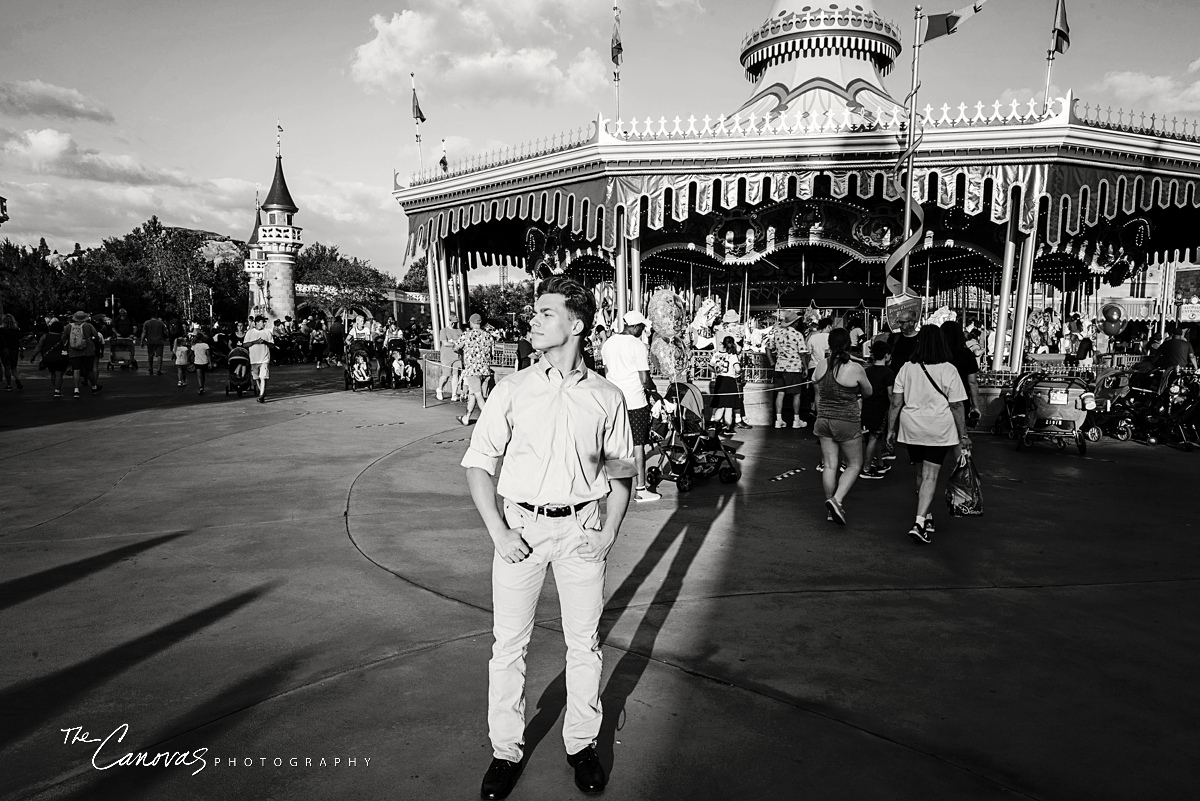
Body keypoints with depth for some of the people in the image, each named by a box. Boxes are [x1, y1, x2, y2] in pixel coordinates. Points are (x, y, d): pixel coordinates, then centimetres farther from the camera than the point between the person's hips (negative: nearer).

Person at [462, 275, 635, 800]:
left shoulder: (608, 398, 0)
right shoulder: (512, 389, -1)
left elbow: (621, 474, 9)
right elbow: (478, 463, 0)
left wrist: (609, 532, -3)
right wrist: (498, 533, -8)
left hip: (581, 528, 0)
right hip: (521, 526, 0)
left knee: (584, 643, 11)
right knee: (508, 644, 7)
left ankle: (582, 743, 30)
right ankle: (506, 751, 25)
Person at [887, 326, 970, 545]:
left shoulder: (906, 368, -1)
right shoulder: (948, 370, -8)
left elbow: (896, 403, 0)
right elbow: (956, 406, -6)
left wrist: (891, 429, 9)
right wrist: (963, 435, 2)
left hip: (912, 428, 3)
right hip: (939, 430, -3)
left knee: (921, 473, 18)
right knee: (930, 476, -2)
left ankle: (926, 516, 32)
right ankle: (920, 523, -13)